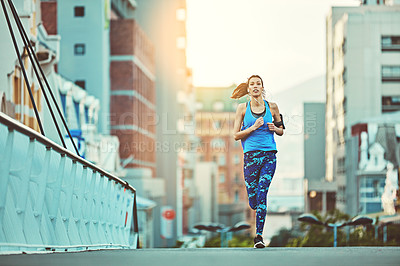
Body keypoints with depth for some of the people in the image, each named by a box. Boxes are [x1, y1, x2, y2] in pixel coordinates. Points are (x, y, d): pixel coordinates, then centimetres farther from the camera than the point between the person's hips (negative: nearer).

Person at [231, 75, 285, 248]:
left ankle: (259, 236, -12)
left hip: (269, 155, 0)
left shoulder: (272, 107, 8)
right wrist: (253, 127, -11)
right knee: (253, 201, 2)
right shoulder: (243, 108, 5)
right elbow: (236, 135, 3)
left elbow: (281, 131, 19)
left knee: (262, 193, -14)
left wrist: (274, 128, -4)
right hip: (251, 155, 0)